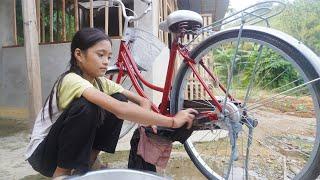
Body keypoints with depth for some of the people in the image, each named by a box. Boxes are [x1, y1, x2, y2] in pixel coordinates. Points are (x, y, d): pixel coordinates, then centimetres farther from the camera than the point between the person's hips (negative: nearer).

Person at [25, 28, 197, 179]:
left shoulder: (100, 82, -5)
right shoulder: (72, 80, -29)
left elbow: (143, 101, -6)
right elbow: (120, 110, -44)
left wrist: (147, 118, -29)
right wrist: (172, 121, -40)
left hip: (75, 147, 7)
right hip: (43, 153, -7)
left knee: (119, 98, -10)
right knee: (86, 106, -33)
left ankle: (85, 165, 1)